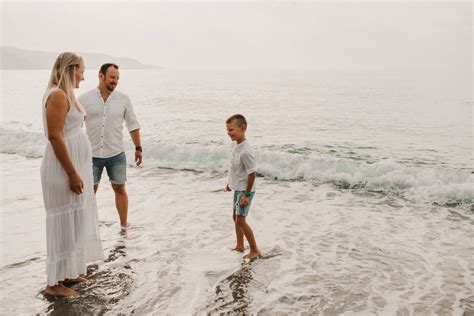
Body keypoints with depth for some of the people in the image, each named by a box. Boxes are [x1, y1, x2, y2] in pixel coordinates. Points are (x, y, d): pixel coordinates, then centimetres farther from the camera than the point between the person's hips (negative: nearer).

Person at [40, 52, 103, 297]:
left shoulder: (65, 94, 13)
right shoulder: (58, 95, -17)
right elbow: (55, 137, -23)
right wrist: (73, 174, -23)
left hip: (72, 166, 10)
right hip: (64, 169, -10)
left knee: (73, 221, 16)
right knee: (65, 222, -3)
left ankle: (66, 272, 28)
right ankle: (54, 283, 8)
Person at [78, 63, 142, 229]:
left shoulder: (123, 99, 0)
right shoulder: (85, 99, -3)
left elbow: (133, 125, 7)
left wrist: (138, 148, 6)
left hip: (116, 154, 1)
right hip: (92, 154, 0)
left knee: (120, 189, 9)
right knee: (90, 190, 8)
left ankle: (124, 225, 21)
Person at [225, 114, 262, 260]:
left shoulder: (245, 151, -29)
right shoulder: (235, 144, -2)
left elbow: (252, 173, -24)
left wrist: (247, 194, -20)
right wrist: (231, 182, 21)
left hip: (244, 190, -9)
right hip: (237, 188, 9)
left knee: (240, 220, -4)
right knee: (235, 217, 19)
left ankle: (255, 250, 9)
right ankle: (240, 246, 34)